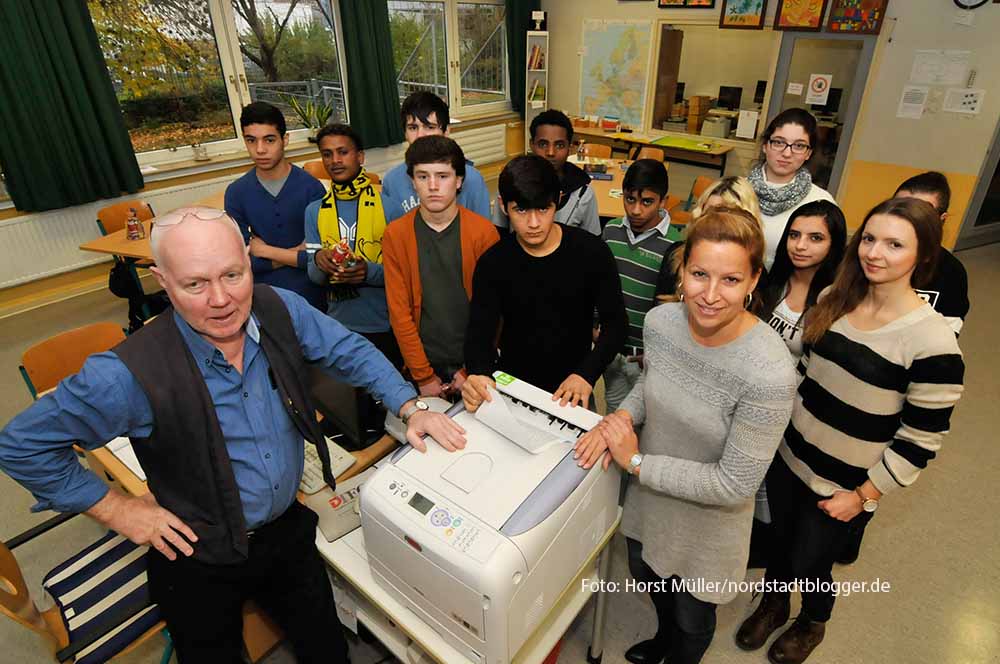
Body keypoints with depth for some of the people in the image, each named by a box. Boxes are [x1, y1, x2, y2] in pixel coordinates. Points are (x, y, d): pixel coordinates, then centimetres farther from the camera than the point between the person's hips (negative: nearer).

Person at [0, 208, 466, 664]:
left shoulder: (280, 310, -17)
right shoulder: (131, 373, -28)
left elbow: (351, 351, -3)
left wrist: (410, 407, -11)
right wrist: (119, 510, -14)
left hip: (288, 527, 4)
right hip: (199, 560, -3)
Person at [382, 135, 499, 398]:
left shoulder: (484, 232, -9)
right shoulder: (394, 235, -6)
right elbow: (399, 311, -7)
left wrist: (472, 371, -9)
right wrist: (424, 376, -9)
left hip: (472, 364, -1)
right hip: (422, 364, 1)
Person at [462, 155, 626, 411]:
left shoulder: (591, 252, -10)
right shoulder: (493, 263, -8)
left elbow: (615, 324, -7)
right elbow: (480, 332, -11)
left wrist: (586, 375, -24)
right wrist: (478, 374, -33)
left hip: (570, 388, 0)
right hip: (512, 385, 1)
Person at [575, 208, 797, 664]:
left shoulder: (769, 374, -34)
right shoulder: (659, 321, -18)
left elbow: (734, 484, -26)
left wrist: (637, 462, -24)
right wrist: (622, 416, -16)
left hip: (706, 527, -5)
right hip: (649, 500, 5)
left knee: (692, 619, 25)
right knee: (648, 580, 33)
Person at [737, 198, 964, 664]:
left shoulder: (932, 341, -22)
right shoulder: (834, 299, -5)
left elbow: (921, 439, -16)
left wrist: (864, 495, -12)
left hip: (842, 486, -4)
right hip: (788, 457, 4)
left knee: (809, 563, 17)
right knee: (780, 542, 24)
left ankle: (813, 623, 51)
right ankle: (773, 604, 54)